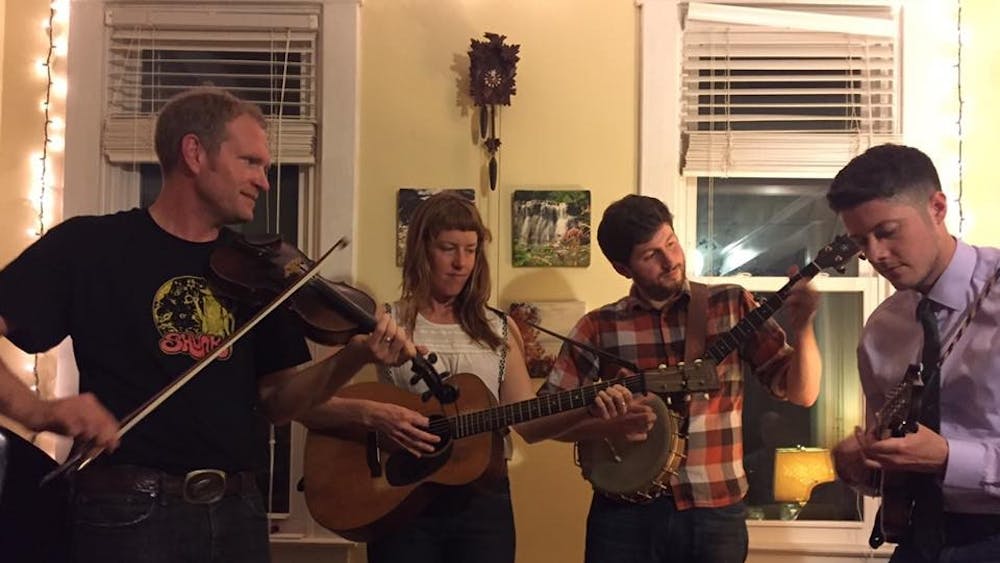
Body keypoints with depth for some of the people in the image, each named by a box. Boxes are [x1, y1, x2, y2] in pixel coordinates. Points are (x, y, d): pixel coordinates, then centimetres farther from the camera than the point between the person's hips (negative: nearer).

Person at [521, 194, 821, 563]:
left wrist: (802, 329, -17)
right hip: (625, 514, 0)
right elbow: (541, 420, 0)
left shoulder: (733, 306, 1)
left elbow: (802, 393, 0)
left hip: (716, 512, 1)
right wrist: (610, 425, -16)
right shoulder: (599, 328, -1)